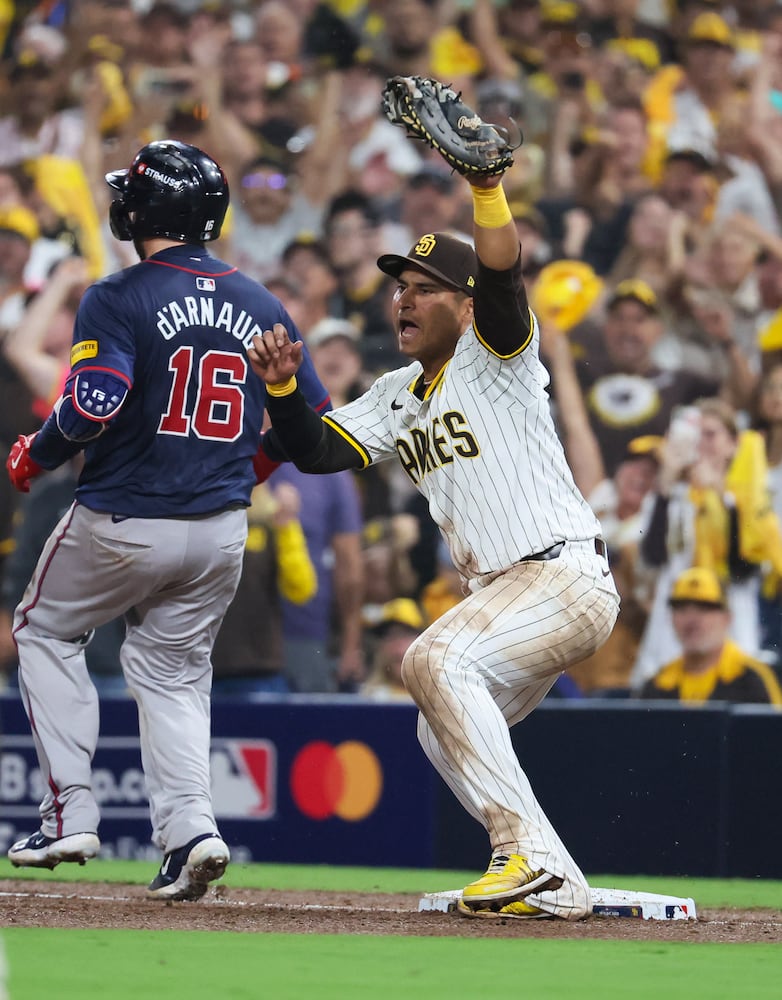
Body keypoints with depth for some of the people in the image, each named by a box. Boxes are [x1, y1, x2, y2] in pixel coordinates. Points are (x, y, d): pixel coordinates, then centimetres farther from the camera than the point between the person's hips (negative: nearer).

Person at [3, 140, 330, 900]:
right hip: (222, 531, 4)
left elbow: (91, 408, -24)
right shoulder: (261, 307, 6)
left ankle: (69, 811, 10)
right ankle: (189, 830, -6)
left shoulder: (118, 300, -12)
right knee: (173, 670, 16)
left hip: (122, 521, -4)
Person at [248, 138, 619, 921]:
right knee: (443, 734, 15)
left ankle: (527, 850, -30)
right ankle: (553, 888, 18)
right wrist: (282, 388, -12)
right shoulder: (396, 398, 16)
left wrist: (485, 183, -41)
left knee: (435, 660, -28)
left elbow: (501, 276, -26)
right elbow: (318, 450, 6)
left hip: (567, 576, -10)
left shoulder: (495, 354, -6)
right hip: (502, 593, 10)